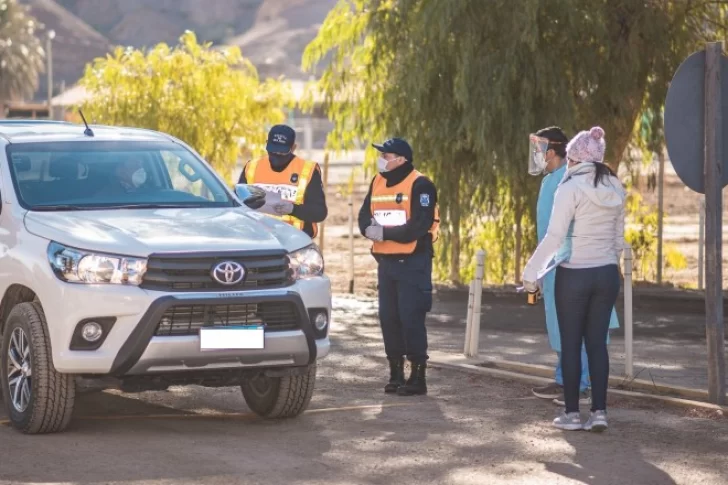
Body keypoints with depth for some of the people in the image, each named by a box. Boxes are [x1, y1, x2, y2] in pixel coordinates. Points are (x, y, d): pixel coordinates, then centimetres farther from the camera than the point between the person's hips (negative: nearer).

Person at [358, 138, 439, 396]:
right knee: (388, 317, 7)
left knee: (411, 318, -8)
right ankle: (396, 373, 16)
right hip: (385, 260, 7)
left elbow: (420, 226, -19)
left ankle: (418, 376, -3)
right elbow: (364, 217, 9)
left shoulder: (420, 185, -10)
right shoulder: (377, 183, 13)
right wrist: (369, 229, -14)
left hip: (413, 262, -7)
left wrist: (385, 233, -19)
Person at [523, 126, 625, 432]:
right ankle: (599, 412, 2)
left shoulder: (571, 187, -12)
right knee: (598, 343, 7)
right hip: (607, 274, 5)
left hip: (574, 274, -5)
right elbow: (619, 237, 13)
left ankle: (572, 413, 6)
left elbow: (554, 236, -15)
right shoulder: (615, 188, 6)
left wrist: (531, 271, -9)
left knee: (571, 344, 4)